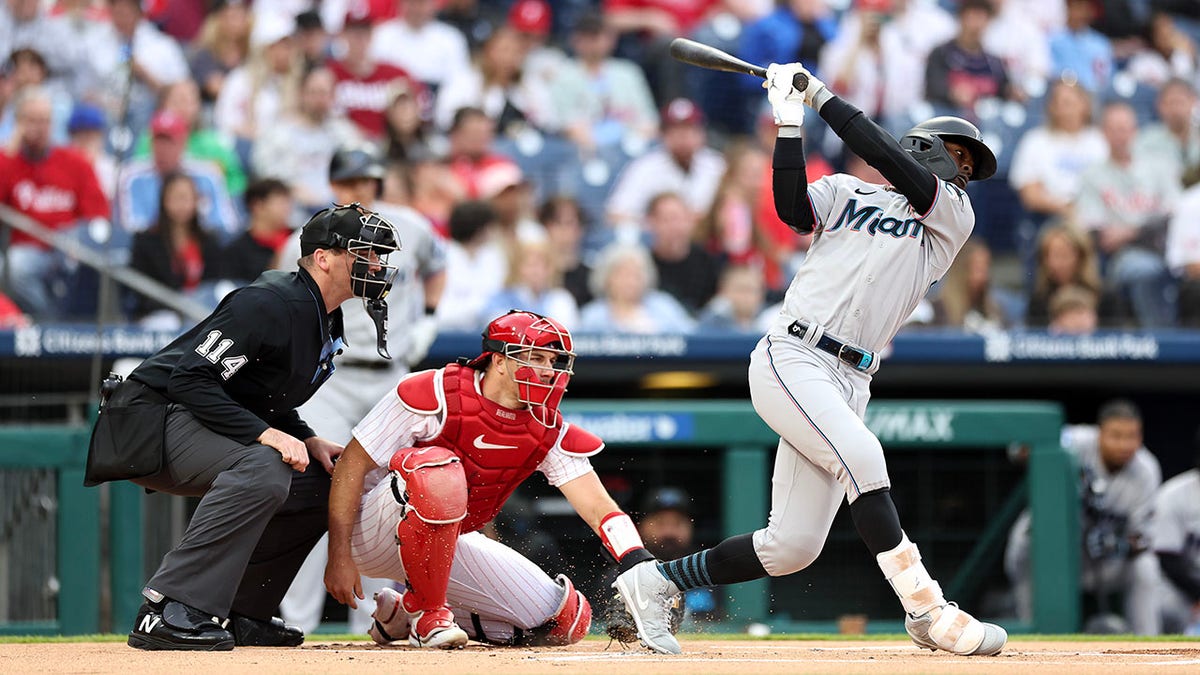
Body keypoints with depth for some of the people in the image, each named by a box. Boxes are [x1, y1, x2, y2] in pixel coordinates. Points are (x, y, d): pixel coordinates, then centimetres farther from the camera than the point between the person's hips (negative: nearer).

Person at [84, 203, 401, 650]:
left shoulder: (328, 325, 12)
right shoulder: (271, 303, -20)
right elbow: (191, 380, -25)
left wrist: (308, 442, 4)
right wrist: (266, 434, -29)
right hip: (153, 418, -10)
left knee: (320, 483, 9)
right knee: (263, 470, -34)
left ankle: (242, 614, 10)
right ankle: (169, 611, -36)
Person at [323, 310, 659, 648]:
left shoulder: (548, 432, -6)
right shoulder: (437, 394, -21)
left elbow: (599, 507, -14)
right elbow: (352, 464, -19)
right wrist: (339, 556, -24)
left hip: (446, 545, 7)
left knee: (568, 619, -4)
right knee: (438, 469, -38)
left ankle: (402, 615, 10)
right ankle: (427, 613, -22)